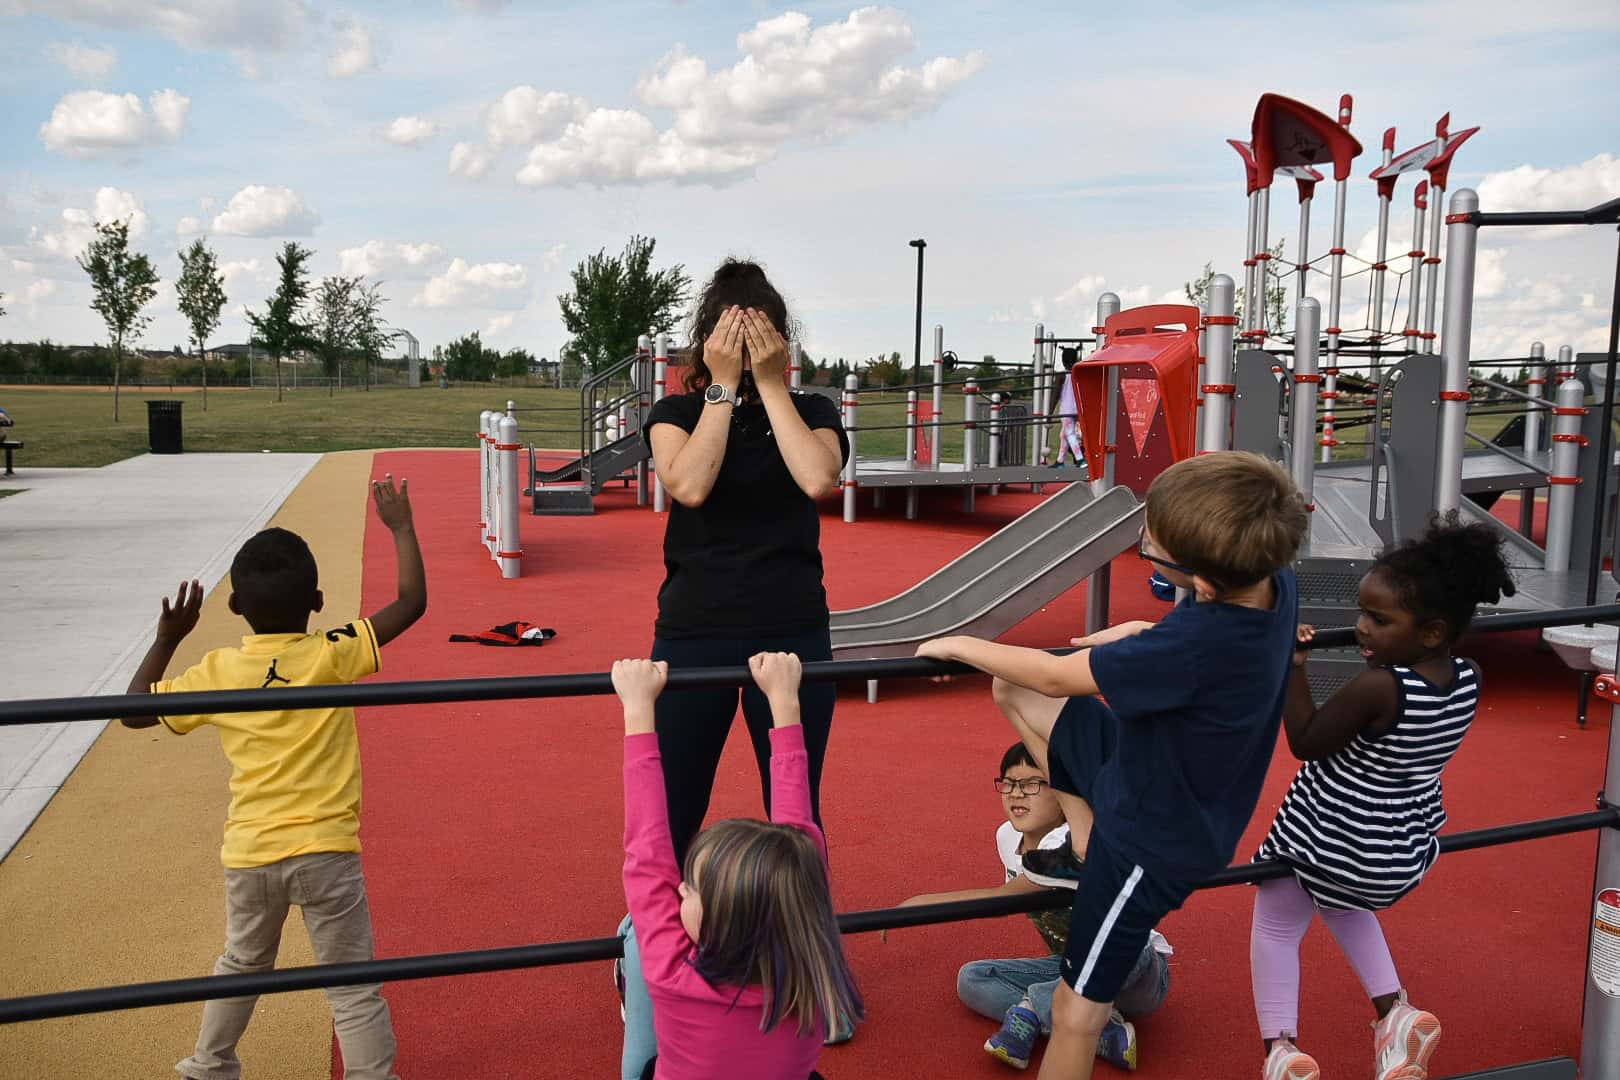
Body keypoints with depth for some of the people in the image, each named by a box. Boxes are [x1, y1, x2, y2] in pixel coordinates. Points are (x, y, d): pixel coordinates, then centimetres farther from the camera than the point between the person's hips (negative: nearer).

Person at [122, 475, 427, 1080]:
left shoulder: (217, 673, -3)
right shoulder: (332, 657, -11)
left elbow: (134, 711, 10)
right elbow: (412, 602, -7)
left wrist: (167, 638, 14)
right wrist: (400, 526, 2)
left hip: (248, 853, 4)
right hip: (324, 849, -4)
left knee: (242, 965, 29)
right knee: (352, 986, 5)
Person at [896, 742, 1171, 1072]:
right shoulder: (1008, 836, -4)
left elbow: (1002, 897, -39)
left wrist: (918, 903, -38)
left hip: (1142, 974, -7)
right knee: (971, 979, -10)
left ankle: (1030, 1008, -19)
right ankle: (1106, 1033, -20)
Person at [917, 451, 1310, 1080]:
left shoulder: (1195, 643, -39)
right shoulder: (1275, 579, -15)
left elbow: (1055, 676, -25)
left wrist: (958, 644, -10)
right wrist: (1143, 634, 0)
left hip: (1157, 839, -8)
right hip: (1149, 766, 8)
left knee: (1076, 1012, 6)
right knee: (1010, 692, 10)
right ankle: (1086, 847, 17)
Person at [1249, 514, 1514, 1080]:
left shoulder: (1376, 687, -30)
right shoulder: (1467, 681, -9)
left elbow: (1305, 742, -19)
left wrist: (1293, 668, -17)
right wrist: (1384, 655, 12)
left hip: (1330, 842, -7)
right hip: (1407, 851, 7)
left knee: (1275, 928, 15)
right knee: (1348, 906, 36)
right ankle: (1395, 1012, 24)